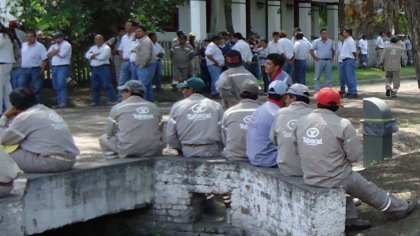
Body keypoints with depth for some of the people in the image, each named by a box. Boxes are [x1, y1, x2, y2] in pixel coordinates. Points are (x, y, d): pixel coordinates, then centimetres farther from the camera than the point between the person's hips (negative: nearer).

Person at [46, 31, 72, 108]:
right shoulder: (53, 46, 19)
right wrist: (57, 51, -6)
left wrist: (54, 52, 2)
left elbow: (61, 55, -15)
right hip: (54, 67, 8)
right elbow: (48, 55, 7)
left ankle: (64, 102, -16)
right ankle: (59, 103, 9)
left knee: (61, 84, -17)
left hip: (63, 67, -8)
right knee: (56, 86, 5)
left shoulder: (66, 45, -3)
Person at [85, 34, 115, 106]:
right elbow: (86, 55, 4)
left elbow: (102, 57, -16)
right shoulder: (92, 48, 19)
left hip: (103, 67, -6)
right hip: (94, 68, 6)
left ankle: (111, 100, -7)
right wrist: (96, 55, -10)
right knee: (94, 85, 8)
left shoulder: (106, 48, -2)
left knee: (107, 84, -10)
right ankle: (95, 101, 15)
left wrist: (93, 56, -1)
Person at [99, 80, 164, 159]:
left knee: (104, 138, 22)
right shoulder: (155, 108, 13)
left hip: (128, 152, -2)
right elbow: (160, 132, 16)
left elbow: (109, 133, 10)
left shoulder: (118, 108, 5)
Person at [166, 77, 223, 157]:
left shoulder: (177, 106, 3)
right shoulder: (216, 106, 4)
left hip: (188, 153, 0)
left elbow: (170, 136, 2)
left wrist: (180, 150, 15)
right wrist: (218, 150, 14)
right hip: (211, 152, 0)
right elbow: (223, 133, 2)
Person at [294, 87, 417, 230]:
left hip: (310, 179, 4)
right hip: (336, 179, -4)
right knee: (369, 190, 20)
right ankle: (400, 208, 41)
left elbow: (299, 150, 1)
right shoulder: (343, 125, -17)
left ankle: (349, 218, 31)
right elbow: (355, 156, -12)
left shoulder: (301, 122, -6)